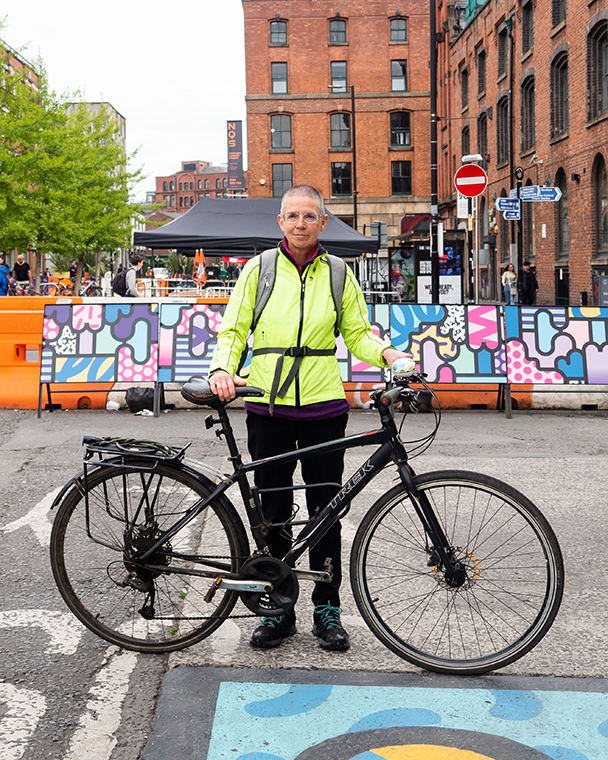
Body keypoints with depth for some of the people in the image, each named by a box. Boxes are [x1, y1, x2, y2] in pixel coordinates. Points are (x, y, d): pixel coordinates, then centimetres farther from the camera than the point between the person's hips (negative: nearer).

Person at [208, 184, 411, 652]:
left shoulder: (338, 274, 7)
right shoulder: (259, 269, 5)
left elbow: (357, 332, 10)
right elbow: (234, 330, 5)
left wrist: (386, 353, -9)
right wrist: (223, 368, -13)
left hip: (324, 407, 1)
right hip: (268, 407, 0)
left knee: (326, 510, 5)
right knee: (273, 511, 6)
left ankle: (328, 609, 18)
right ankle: (278, 607, 19)